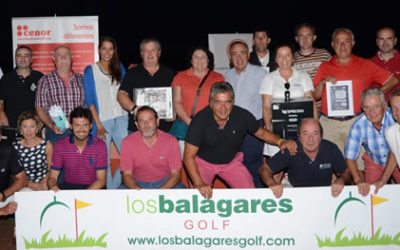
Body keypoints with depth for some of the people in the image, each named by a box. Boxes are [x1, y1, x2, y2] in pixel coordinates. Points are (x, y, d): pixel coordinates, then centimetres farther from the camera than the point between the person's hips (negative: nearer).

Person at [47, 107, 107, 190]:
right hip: (68, 187, 2)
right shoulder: (60, 145, -4)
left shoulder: (100, 145, -8)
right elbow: (52, 177, -3)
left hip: (93, 188, -1)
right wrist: (53, 186, -27)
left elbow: (101, 180, -10)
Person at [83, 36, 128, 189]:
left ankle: (115, 187, 13)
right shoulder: (90, 70, 3)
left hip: (121, 119, 3)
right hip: (102, 121, -3)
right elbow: (89, 100, -3)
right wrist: (98, 125, -9)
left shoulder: (119, 68, 13)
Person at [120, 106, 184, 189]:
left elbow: (176, 174, -9)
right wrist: (136, 189, -28)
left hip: (166, 183, 0)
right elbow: (127, 174, -6)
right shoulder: (127, 142, -7)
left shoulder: (170, 141, -9)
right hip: (138, 184, 1)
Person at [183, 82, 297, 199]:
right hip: (204, 162, -2)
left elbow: (261, 132, -2)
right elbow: (189, 156, -26)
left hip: (231, 161, 3)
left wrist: (280, 141, -21)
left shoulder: (243, 116, -22)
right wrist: (199, 183, -38)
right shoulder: (200, 120, -29)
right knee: (202, 195, -20)